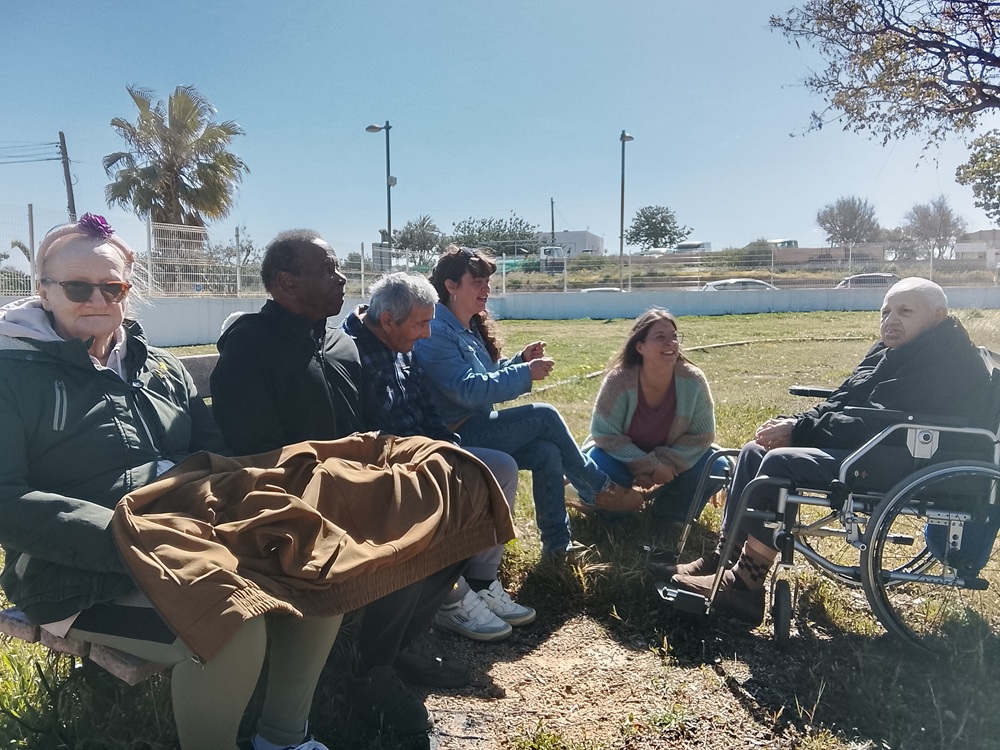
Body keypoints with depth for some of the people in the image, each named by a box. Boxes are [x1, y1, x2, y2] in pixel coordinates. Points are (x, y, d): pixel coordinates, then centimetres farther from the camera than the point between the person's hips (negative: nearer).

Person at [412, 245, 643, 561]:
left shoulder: (469, 327, 13)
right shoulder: (436, 332, -18)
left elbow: (487, 376, 20)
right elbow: (469, 390, -26)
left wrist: (520, 359, 3)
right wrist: (525, 374, -22)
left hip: (477, 428, 9)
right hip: (456, 436, -9)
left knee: (547, 453, -11)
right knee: (545, 416, -16)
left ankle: (557, 542, -3)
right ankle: (601, 489, 0)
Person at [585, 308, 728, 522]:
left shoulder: (693, 380, -20)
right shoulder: (618, 380, -26)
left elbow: (702, 434, -12)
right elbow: (604, 433, -21)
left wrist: (665, 463, -25)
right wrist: (649, 466, -28)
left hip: (673, 460, 3)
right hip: (626, 458, -2)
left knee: (717, 467, -20)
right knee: (596, 465, -32)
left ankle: (671, 510, 7)